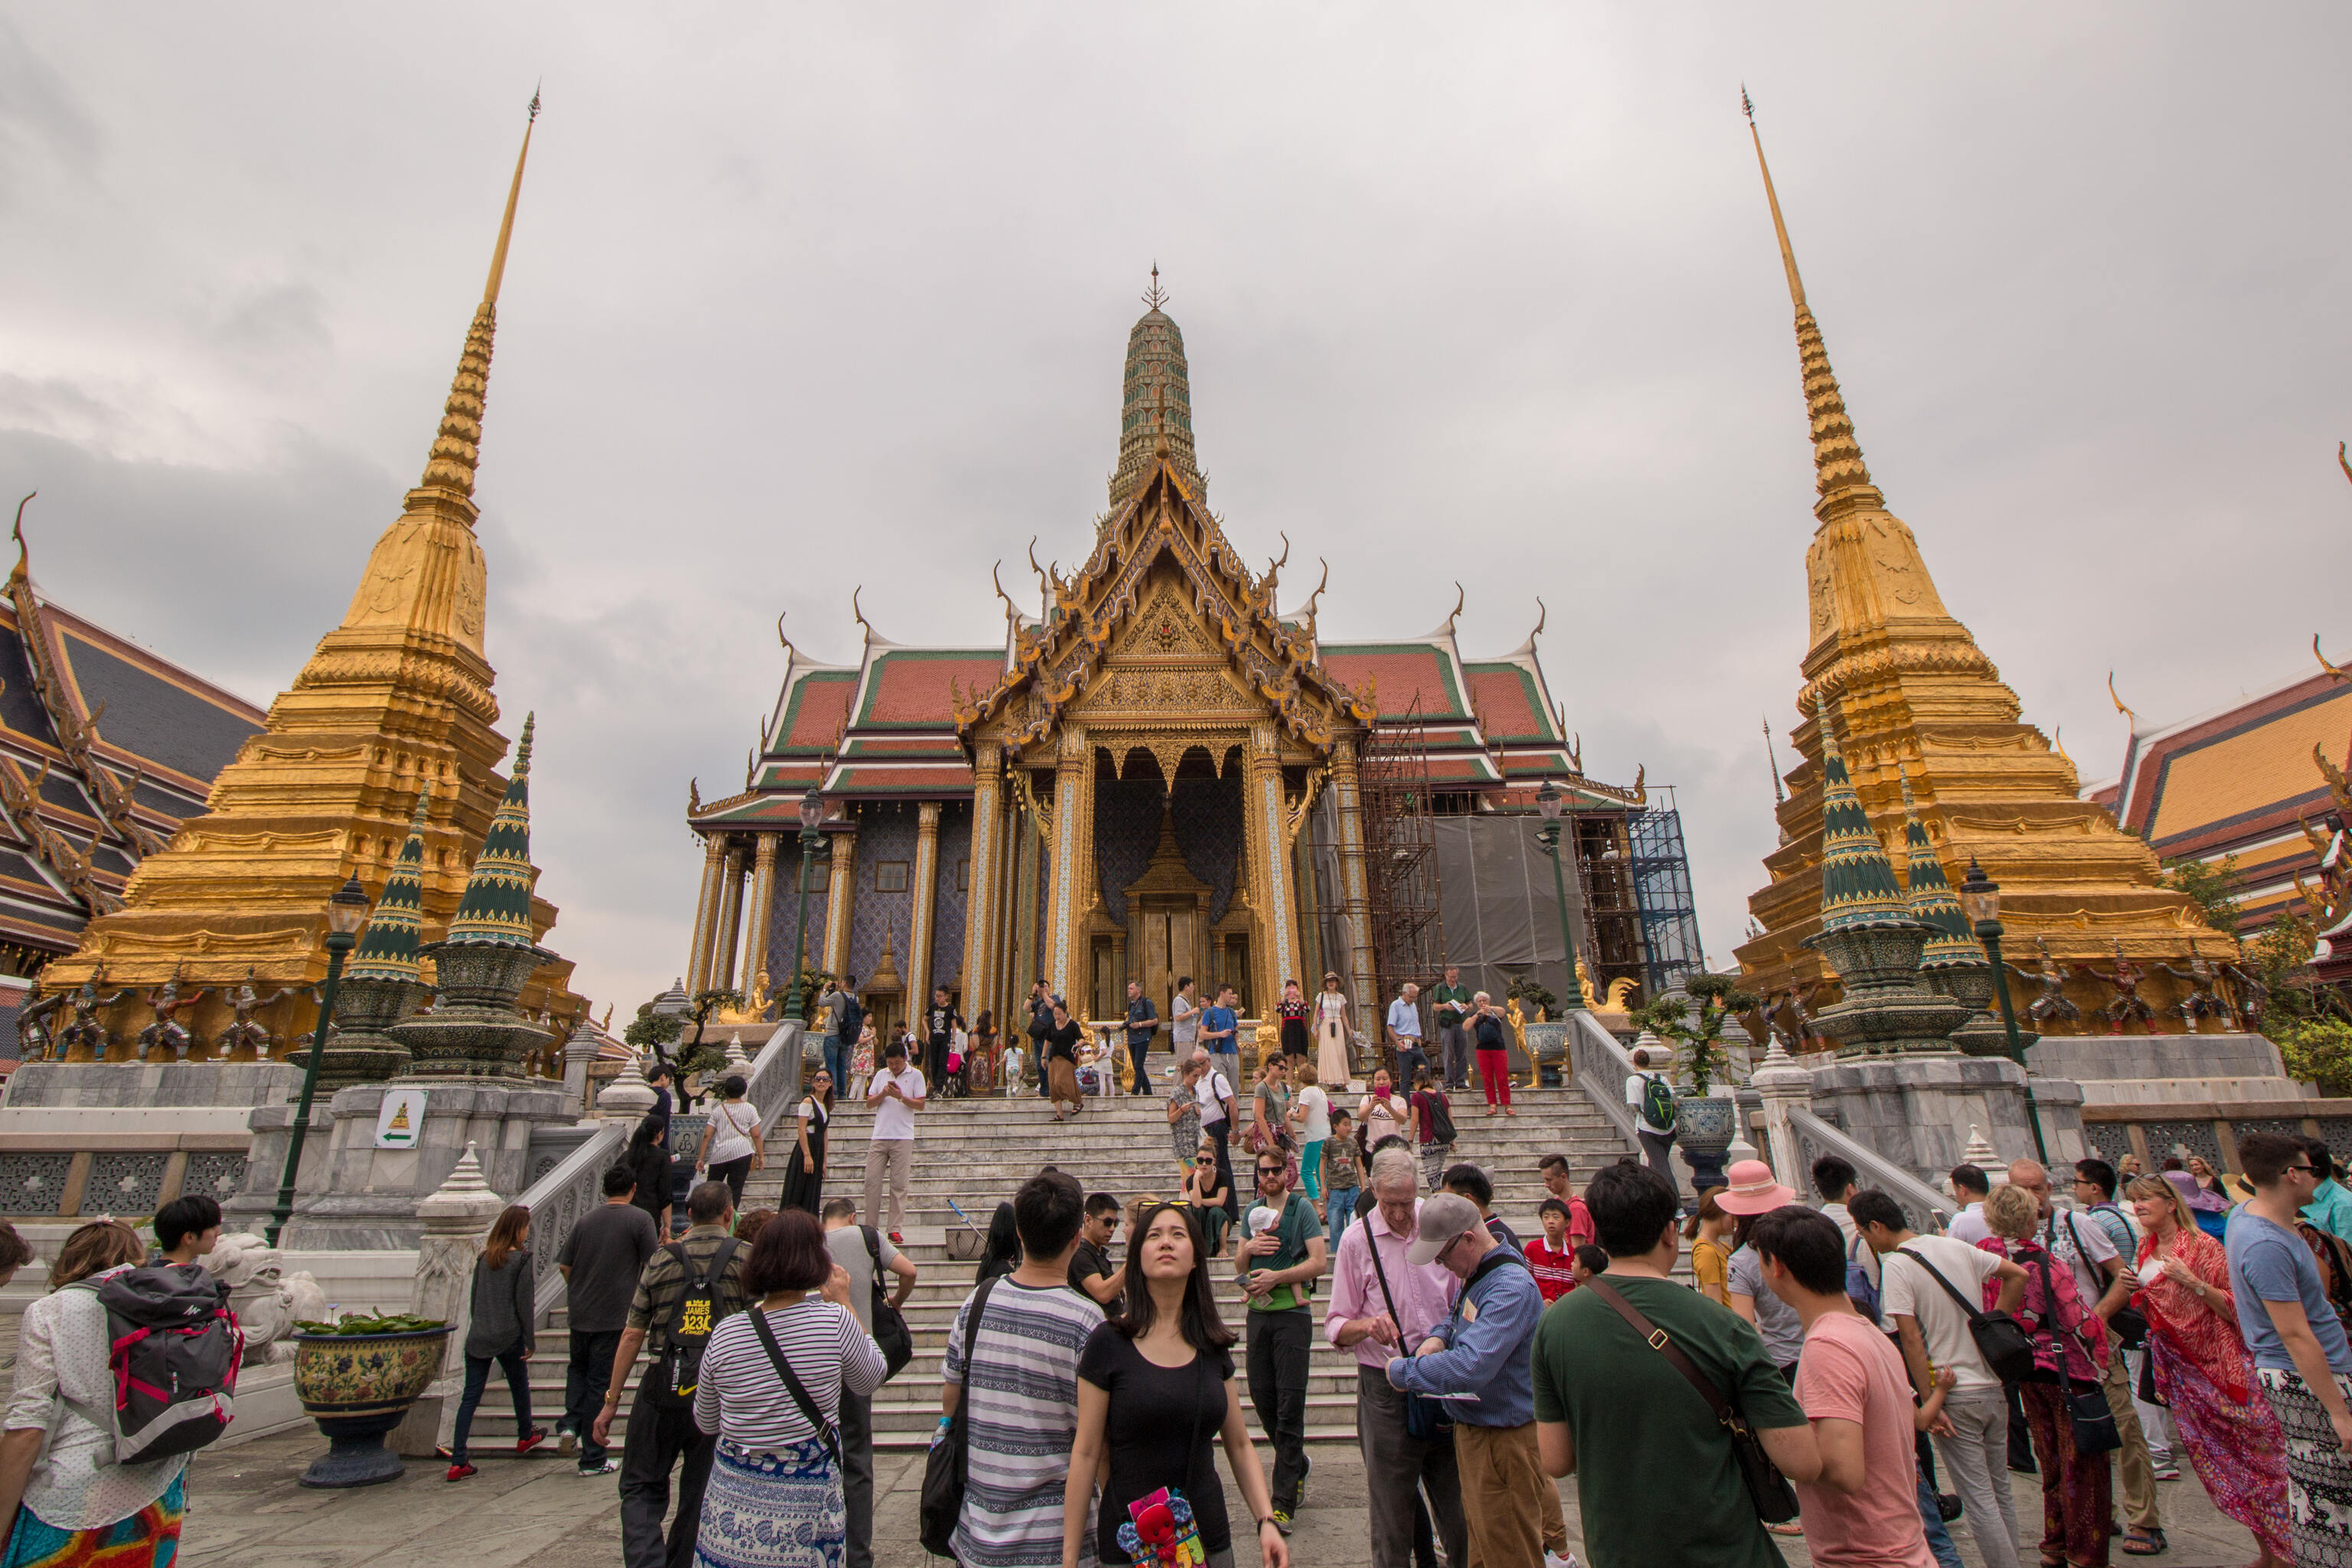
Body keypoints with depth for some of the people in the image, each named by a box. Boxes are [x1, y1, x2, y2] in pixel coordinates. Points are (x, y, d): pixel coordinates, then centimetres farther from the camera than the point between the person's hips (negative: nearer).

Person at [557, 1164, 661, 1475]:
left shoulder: (586, 1219, 3)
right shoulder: (640, 1219, -9)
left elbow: (564, 1265, 8)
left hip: (579, 1311, 4)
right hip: (614, 1314, -4)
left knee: (578, 1367, 27)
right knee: (599, 1381, 4)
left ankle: (570, 1423, 8)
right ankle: (593, 1459, 12)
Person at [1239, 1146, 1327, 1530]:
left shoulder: (1302, 1207, -4)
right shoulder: (1252, 1213, 12)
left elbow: (1320, 1261, -11)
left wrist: (1276, 1276, -15)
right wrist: (1249, 1249, -3)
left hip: (1292, 1312, -6)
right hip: (1257, 1312, 6)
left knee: (1289, 1405, -4)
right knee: (1262, 1398, 11)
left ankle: (1284, 1502, 4)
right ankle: (1298, 1470, 34)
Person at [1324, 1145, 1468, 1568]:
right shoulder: (1357, 1239, -4)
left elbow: (1459, 1299, 16)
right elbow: (1336, 1327, -2)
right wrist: (1366, 1326, -22)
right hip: (1386, 1388, -2)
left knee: (1457, 1503, 11)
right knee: (1391, 1515, 5)